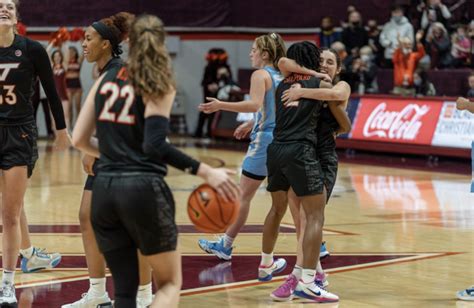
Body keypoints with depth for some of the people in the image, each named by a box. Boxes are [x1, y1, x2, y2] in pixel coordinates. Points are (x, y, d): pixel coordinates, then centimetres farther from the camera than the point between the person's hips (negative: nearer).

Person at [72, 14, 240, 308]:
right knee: (170, 283, 10)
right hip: (143, 188, -5)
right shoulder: (159, 84, -4)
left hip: (104, 189, 5)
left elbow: (79, 139, 11)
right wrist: (205, 171, -17)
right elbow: (154, 145, -17)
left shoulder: (106, 79, 10)